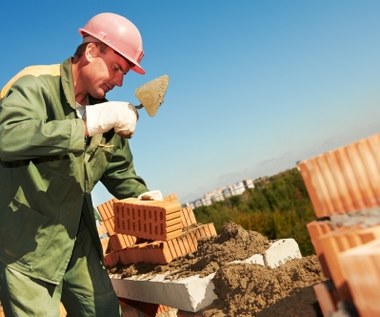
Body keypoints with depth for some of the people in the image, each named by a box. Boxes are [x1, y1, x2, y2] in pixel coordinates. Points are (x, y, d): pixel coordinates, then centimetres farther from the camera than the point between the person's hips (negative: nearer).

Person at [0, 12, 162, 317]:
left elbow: (119, 169, 17)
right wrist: (88, 123, -36)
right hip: (25, 246, -7)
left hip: (78, 241, 7)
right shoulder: (36, 85, -16)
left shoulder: (104, 110, 6)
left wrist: (140, 195, -2)